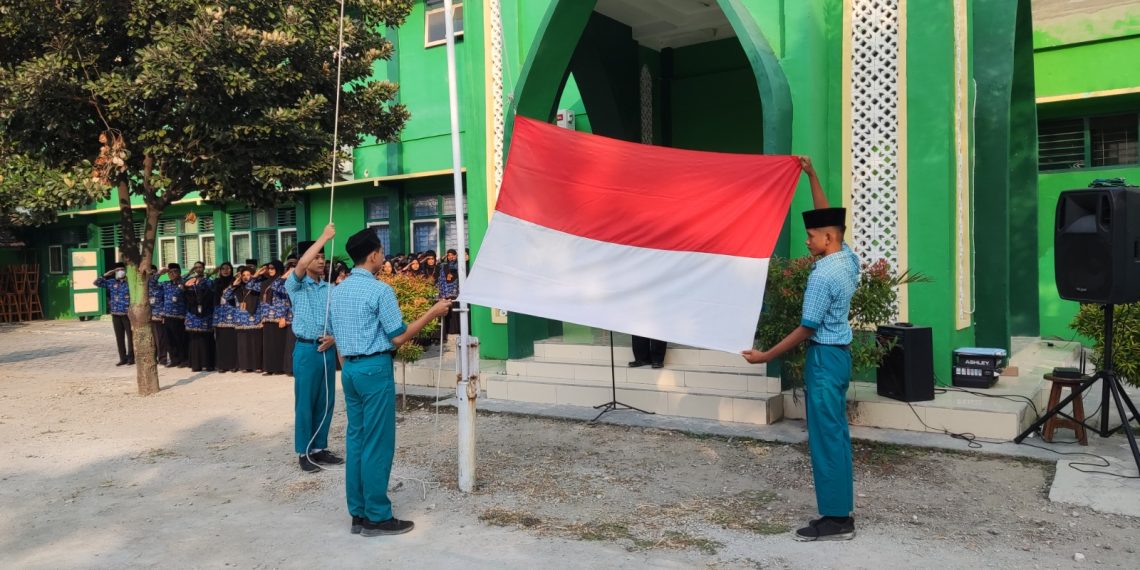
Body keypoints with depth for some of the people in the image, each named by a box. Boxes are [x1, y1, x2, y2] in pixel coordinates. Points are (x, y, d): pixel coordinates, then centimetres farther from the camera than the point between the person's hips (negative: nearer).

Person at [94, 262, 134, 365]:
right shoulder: (111, 282, 9)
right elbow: (96, 283, 10)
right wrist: (106, 275, 0)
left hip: (128, 314, -4)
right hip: (116, 314, 4)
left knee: (130, 336, -1)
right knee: (119, 337, 8)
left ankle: (131, 358, 7)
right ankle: (123, 358, 14)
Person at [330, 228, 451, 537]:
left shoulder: (338, 291, 11)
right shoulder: (379, 290, -13)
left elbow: (338, 340, 15)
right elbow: (398, 337, -12)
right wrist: (432, 313, -5)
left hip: (349, 368, 8)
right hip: (375, 368, -8)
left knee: (356, 439, 11)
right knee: (378, 443, -2)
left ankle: (358, 514, 18)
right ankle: (377, 517, 5)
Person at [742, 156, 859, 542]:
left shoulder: (822, 275, -20)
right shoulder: (848, 258, 5)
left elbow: (806, 329, -18)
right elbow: (829, 217, 19)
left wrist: (767, 356, -12)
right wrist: (812, 176, 21)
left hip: (824, 357, -10)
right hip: (839, 353, 10)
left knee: (826, 438, -4)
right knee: (836, 434, 12)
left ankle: (835, 520, 3)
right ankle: (841, 512, 19)